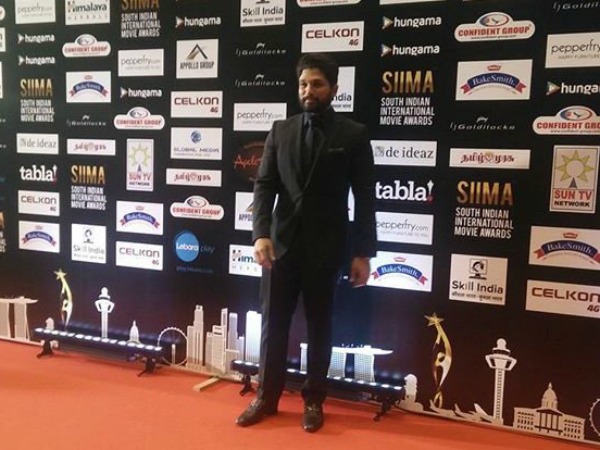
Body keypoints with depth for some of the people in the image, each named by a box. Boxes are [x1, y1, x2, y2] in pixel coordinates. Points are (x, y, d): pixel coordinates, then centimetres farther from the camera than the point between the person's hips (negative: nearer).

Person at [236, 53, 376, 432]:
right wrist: (261, 232, -13)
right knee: (273, 324, 10)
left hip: (325, 247, -2)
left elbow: (365, 199, -3)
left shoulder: (353, 135, -2)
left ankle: (314, 400, 26)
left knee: (319, 327, 10)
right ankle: (266, 398, 26)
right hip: (282, 242, 3)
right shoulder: (281, 131, 6)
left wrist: (364, 252, -6)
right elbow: (264, 185, 2)